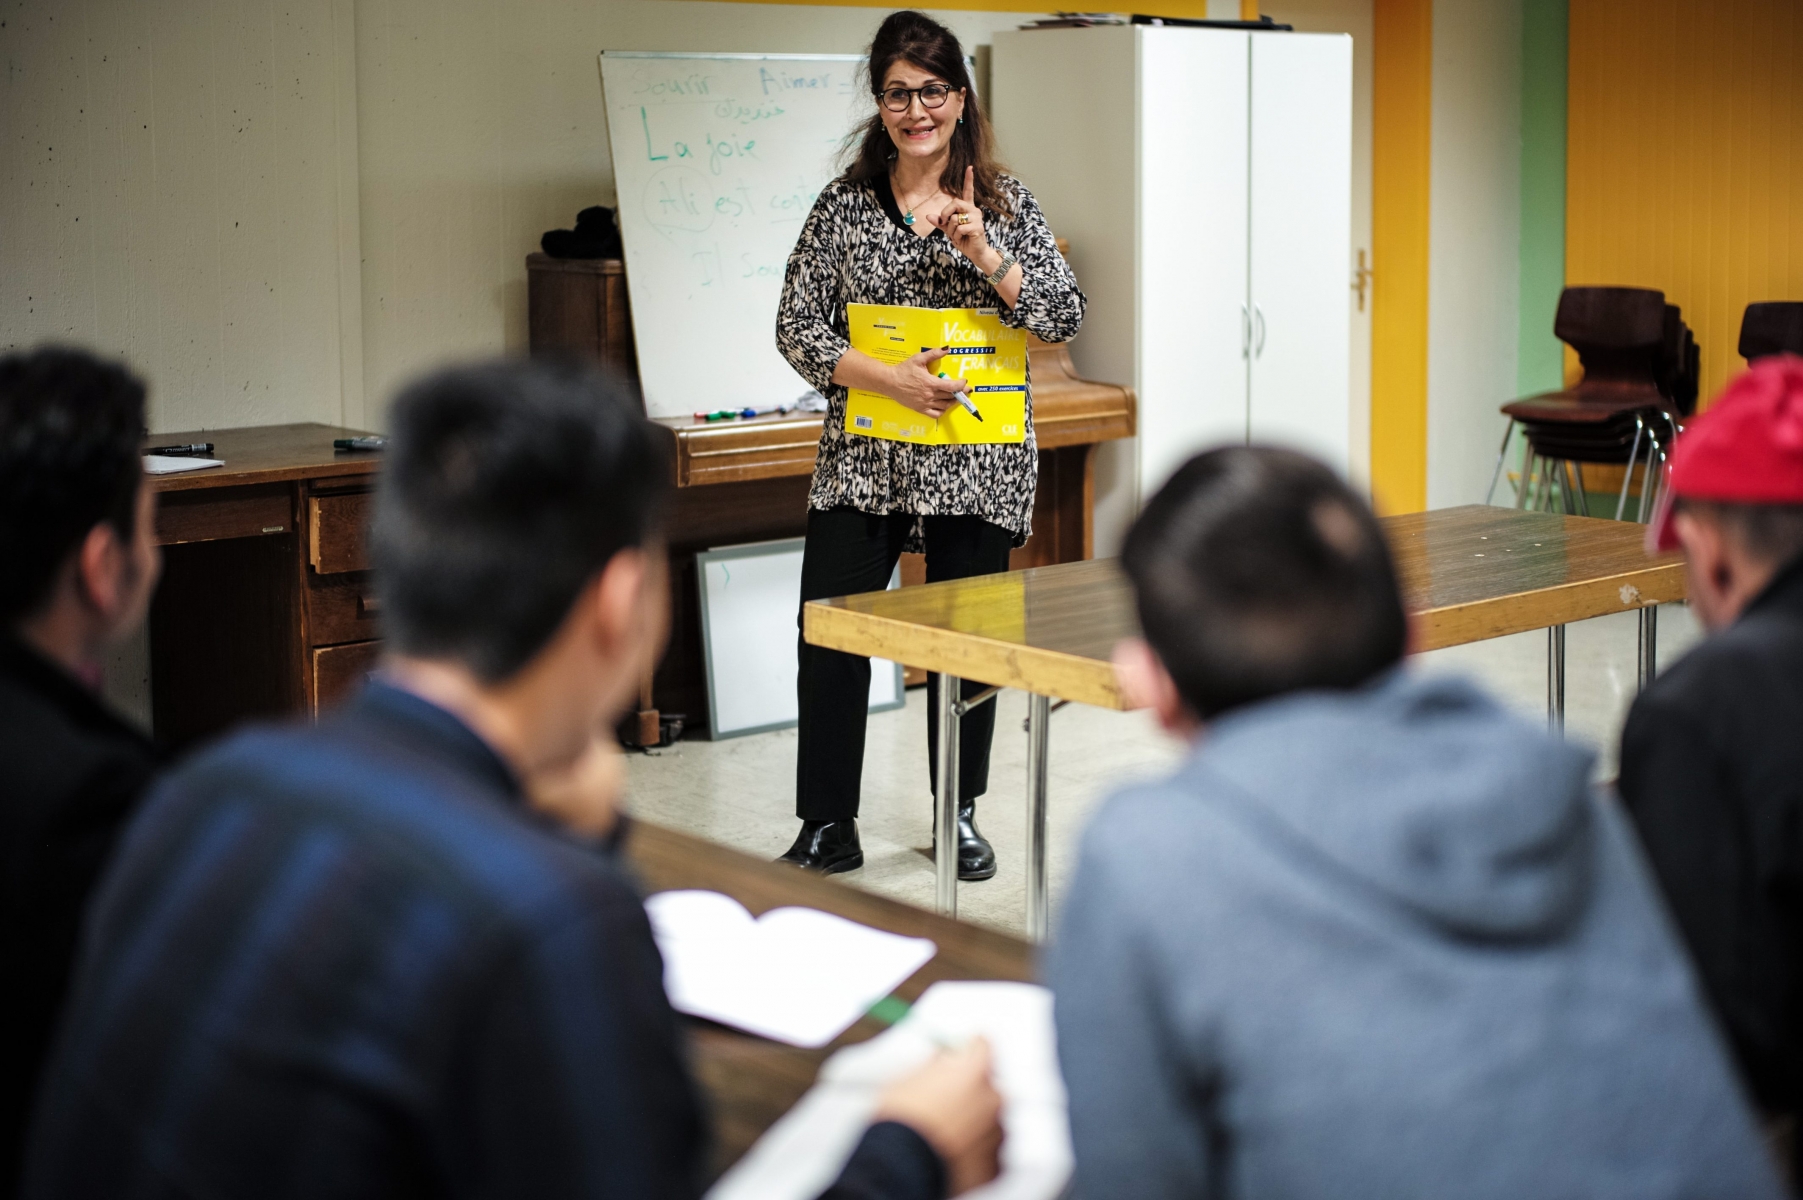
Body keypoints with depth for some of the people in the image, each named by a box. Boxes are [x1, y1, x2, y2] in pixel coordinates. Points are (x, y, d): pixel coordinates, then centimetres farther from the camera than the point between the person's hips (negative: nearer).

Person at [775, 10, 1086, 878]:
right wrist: (886, 379, -14)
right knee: (828, 633, -4)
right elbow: (797, 327, 1)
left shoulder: (1003, 200, 4)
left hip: (978, 461, 0)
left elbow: (1065, 319, -1)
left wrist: (985, 254, -15)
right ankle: (827, 828, 8)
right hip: (863, 457, 0)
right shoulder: (845, 204, 3)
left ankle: (960, 815, 26)